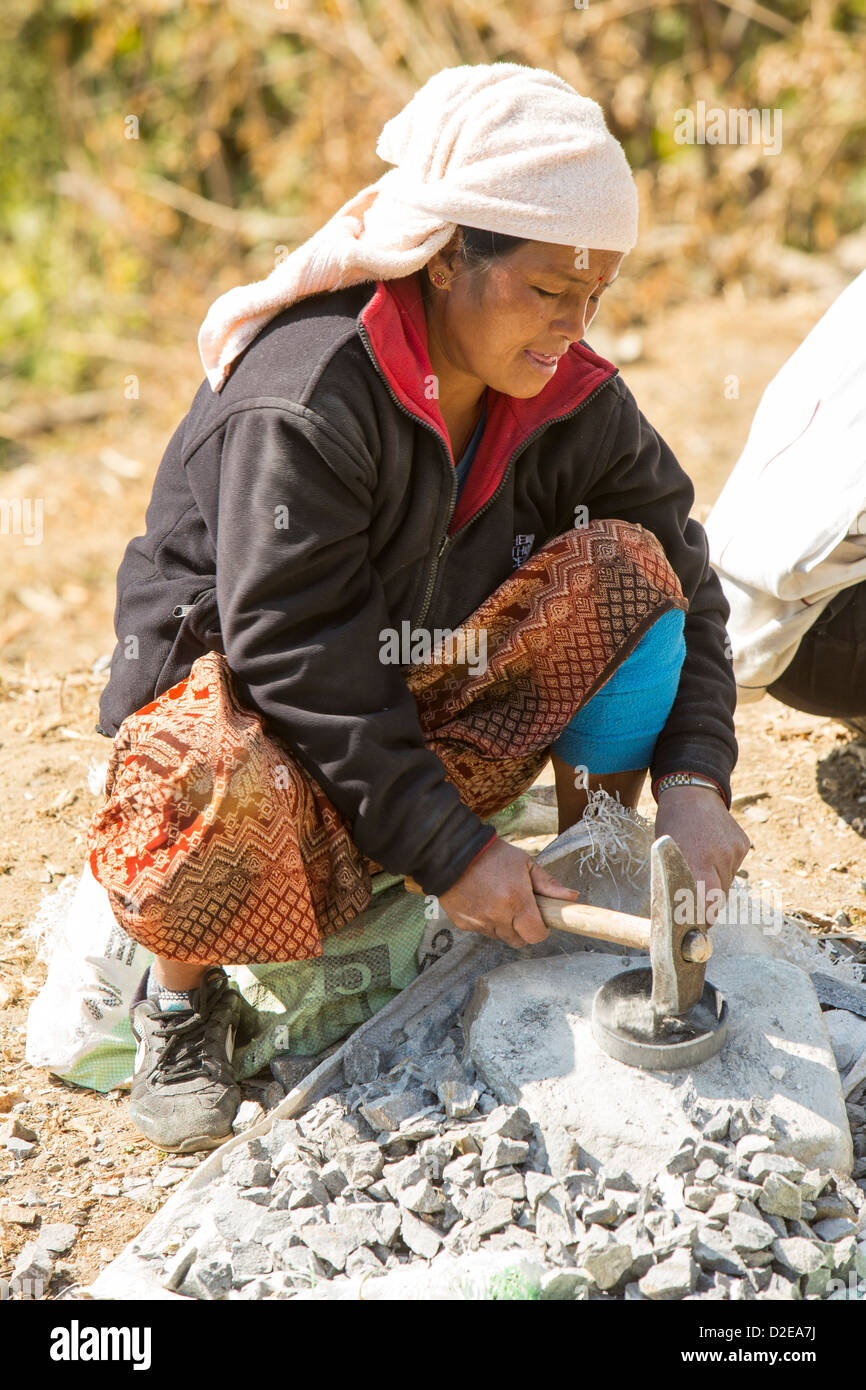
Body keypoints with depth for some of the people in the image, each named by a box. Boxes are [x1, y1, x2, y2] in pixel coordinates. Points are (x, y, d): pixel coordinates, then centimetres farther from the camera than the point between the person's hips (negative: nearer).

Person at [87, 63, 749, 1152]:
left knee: (623, 563, -16)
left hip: (433, 701, 6)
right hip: (234, 678, -6)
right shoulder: (302, 399, -28)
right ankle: (181, 989, -6)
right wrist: (447, 849, -29)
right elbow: (297, 656, -29)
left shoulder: (571, 399, -8)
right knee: (226, 815, -42)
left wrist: (694, 781, -16)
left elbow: (680, 571, -1)